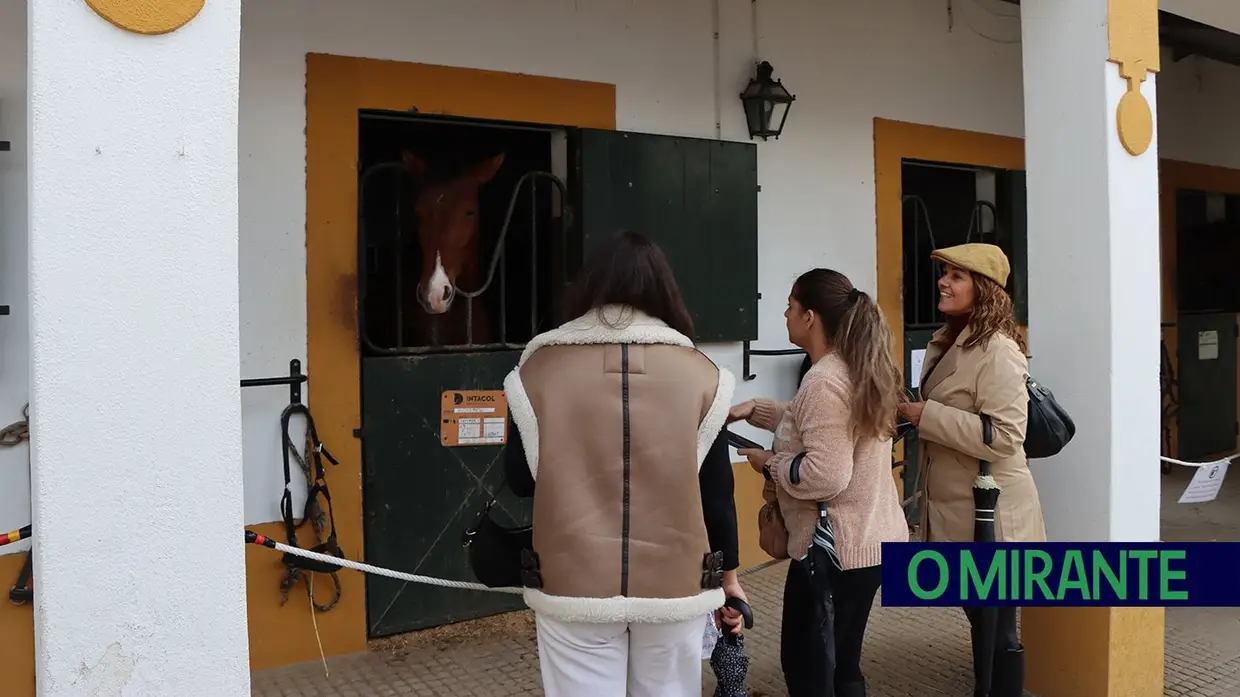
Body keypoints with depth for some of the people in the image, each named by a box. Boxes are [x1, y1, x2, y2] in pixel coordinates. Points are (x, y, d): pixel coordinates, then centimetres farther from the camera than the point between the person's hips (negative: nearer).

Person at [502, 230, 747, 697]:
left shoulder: (541, 366, -5)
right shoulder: (699, 371, -3)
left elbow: (519, 479, 2)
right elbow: (717, 487, 2)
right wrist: (728, 574, 14)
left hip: (572, 585, -1)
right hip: (675, 585, 1)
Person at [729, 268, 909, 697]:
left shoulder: (824, 380, -22)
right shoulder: (860, 368, 8)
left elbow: (825, 475, -29)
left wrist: (769, 464, -13)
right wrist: (756, 409, 14)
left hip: (834, 548, -10)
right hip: (873, 540, 10)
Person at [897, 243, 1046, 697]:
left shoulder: (997, 350, -20)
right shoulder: (948, 342, 10)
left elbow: (1005, 437, -28)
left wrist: (926, 415, -25)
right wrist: (915, 415, 9)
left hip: (989, 511, -9)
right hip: (955, 505, 10)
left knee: (998, 628, 5)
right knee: (979, 620, 22)